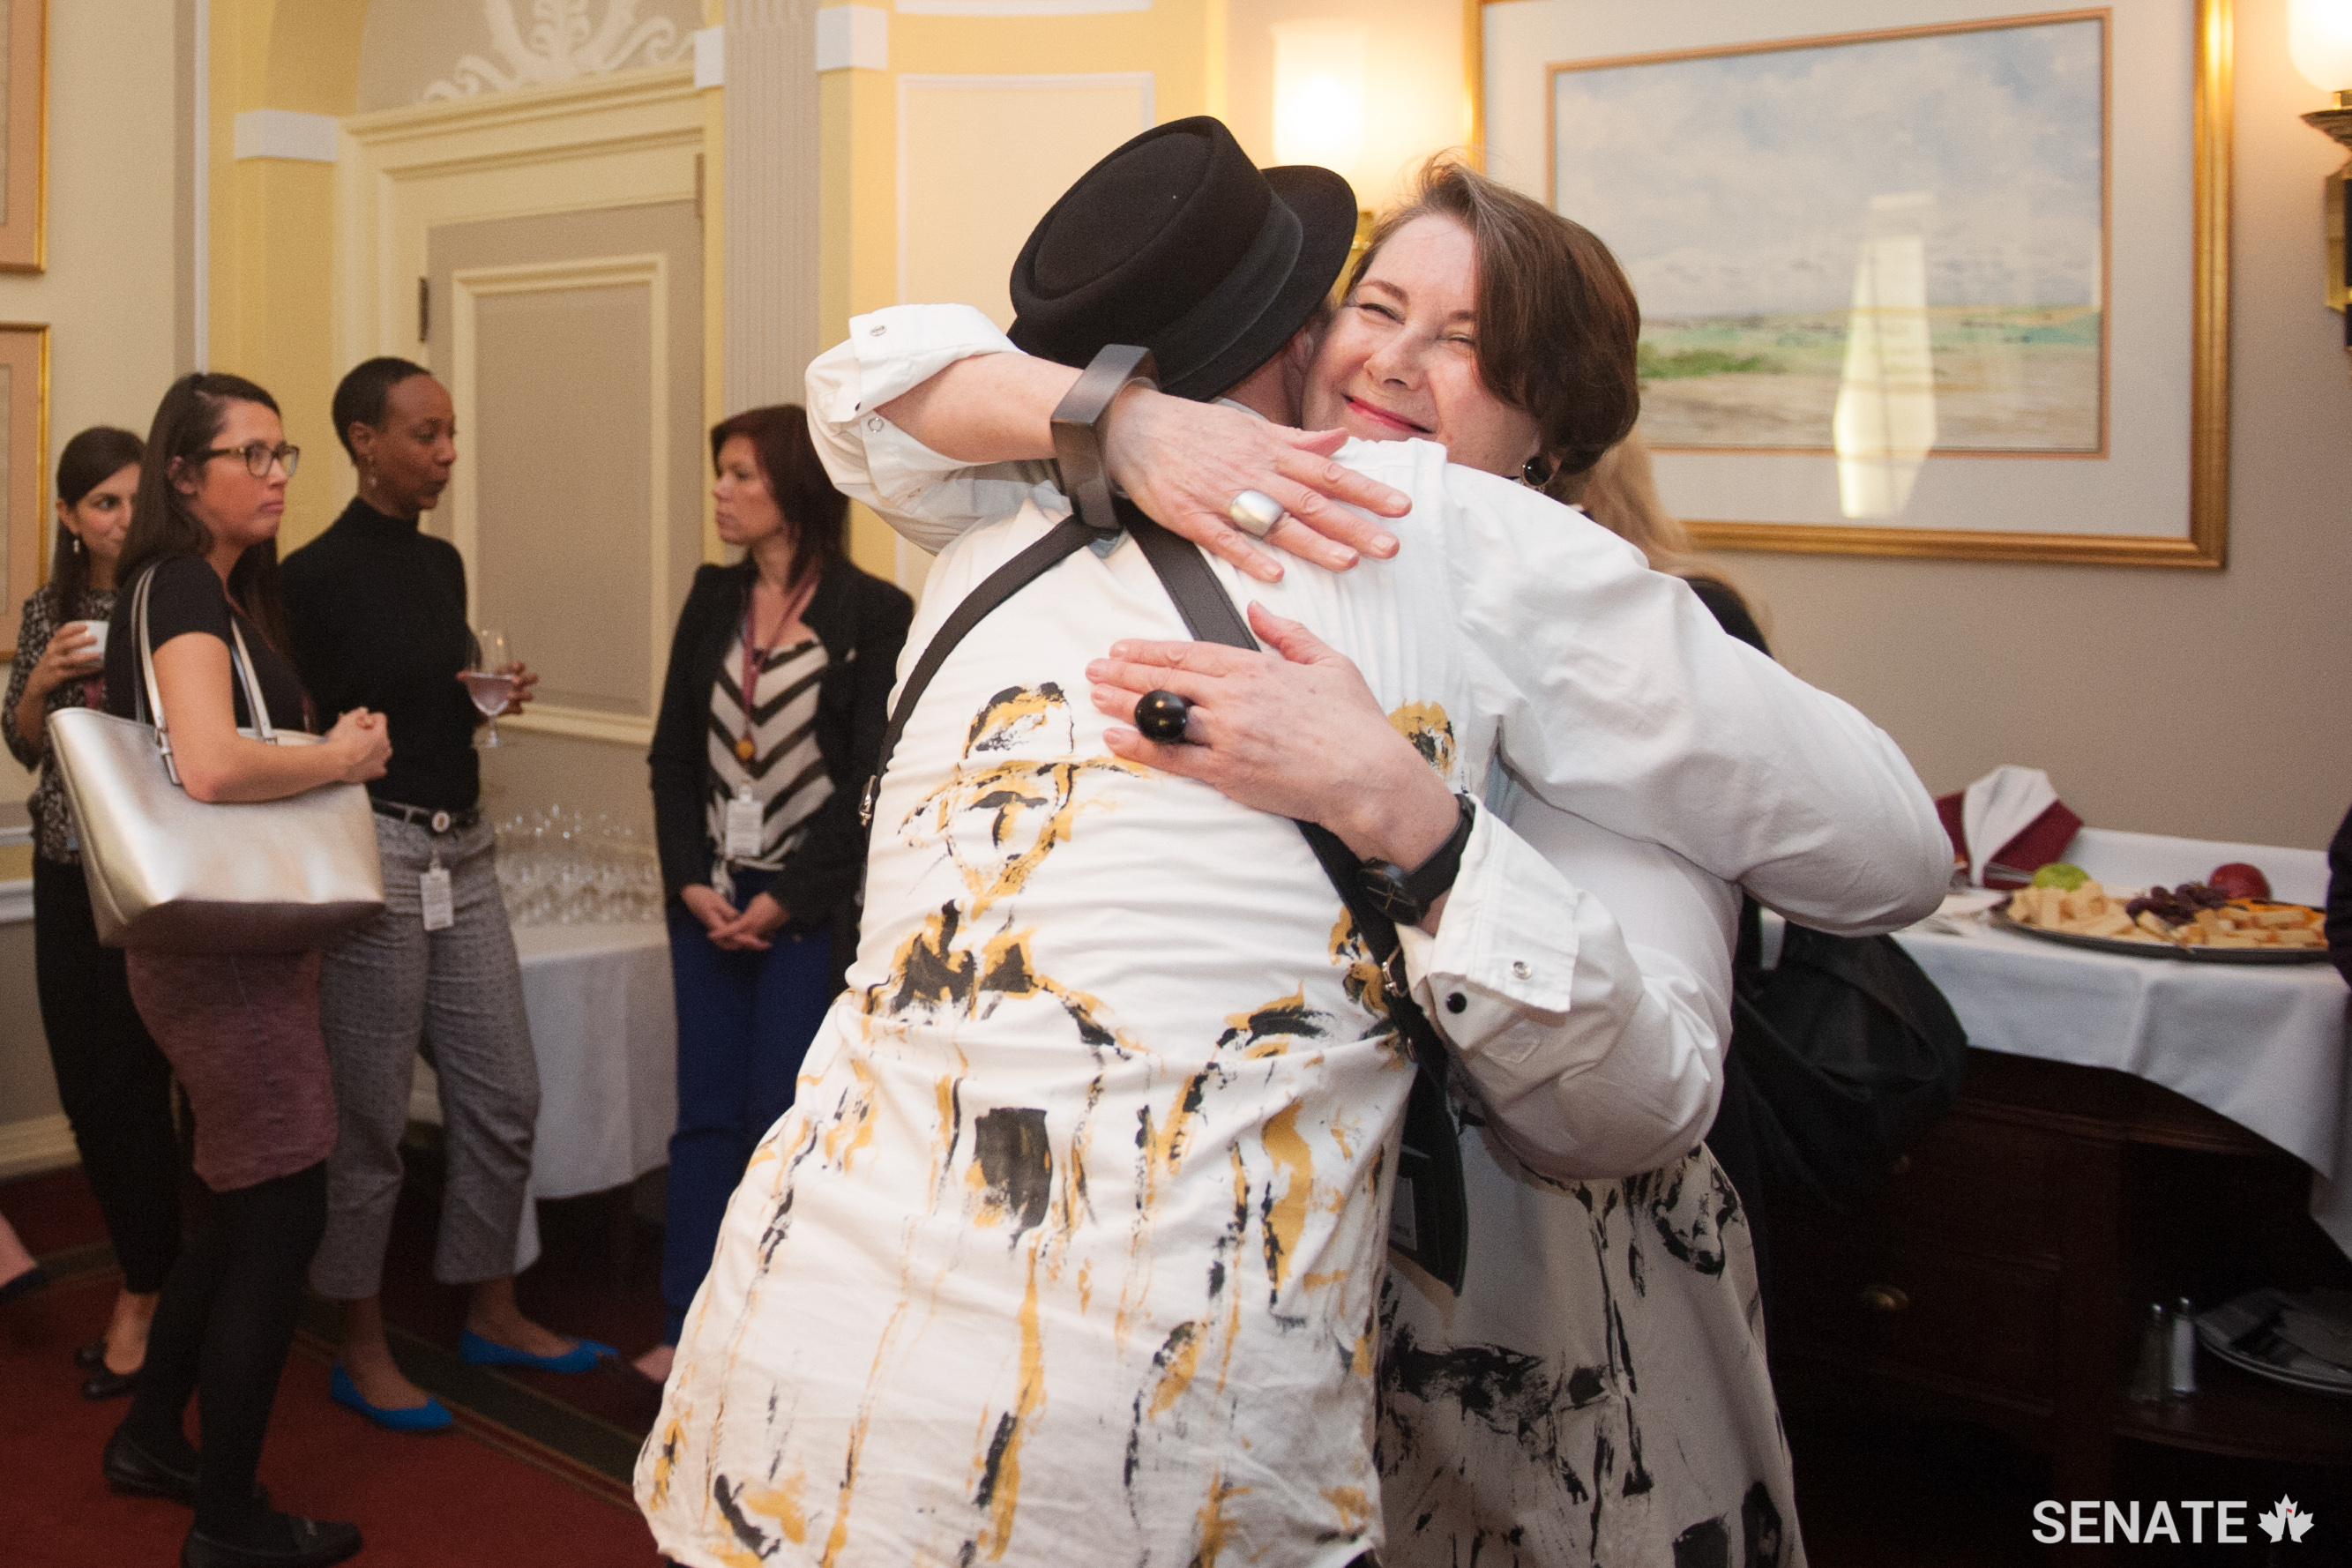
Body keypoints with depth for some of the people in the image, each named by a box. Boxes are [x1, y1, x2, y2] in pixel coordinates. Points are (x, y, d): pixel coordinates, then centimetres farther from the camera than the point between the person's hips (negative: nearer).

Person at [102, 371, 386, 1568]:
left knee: (245, 1206, 20)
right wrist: (343, 755, -16)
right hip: (220, 945, -10)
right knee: (281, 1214, -3)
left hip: (238, 938, 10)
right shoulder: (180, 592, -16)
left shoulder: (223, 592, 14)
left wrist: (330, 748, 9)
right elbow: (211, 764, -31)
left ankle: (151, 1438, 37)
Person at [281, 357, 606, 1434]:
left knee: (504, 1097, 11)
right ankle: (362, 1352, 18)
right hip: (371, 850, -7)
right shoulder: (317, 576, -9)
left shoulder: (443, 563, 13)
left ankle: (491, 1314, 28)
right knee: (369, 1119, 3)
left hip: (463, 847, 7)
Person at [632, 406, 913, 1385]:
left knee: (780, 1116, 0)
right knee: (706, 1116, 8)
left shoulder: (872, 615, -7)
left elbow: (870, 780, -10)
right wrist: (691, 882, -2)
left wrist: (786, 900, -11)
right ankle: (688, 1326, 16)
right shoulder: (713, 601, 9)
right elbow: (674, 754, 10)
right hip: (711, 898, 5)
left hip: (809, 907, -5)